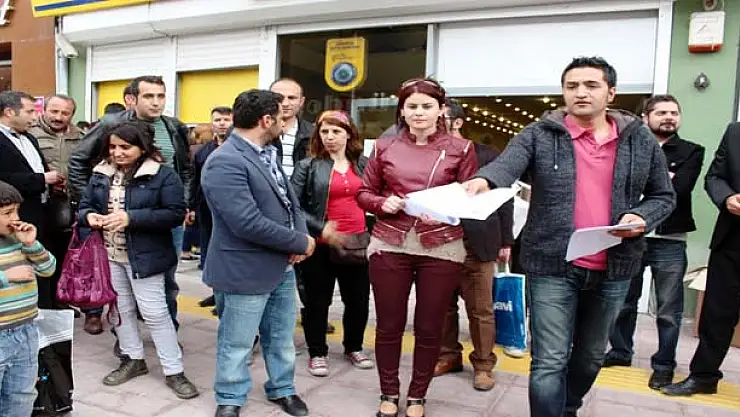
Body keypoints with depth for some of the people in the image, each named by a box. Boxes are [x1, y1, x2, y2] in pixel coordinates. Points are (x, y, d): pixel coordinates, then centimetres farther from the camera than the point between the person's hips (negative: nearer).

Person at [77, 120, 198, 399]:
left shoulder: (163, 175, -13)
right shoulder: (100, 173, 6)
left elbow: (176, 213, -19)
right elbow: (85, 205, 13)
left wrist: (131, 218, -26)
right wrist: (88, 216, -12)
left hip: (143, 256, -6)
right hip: (108, 256, 6)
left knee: (155, 313, -2)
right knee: (121, 310, 17)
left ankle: (173, 371, 11)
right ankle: (132, 360, 35)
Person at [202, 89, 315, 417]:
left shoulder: (267, 153, 8)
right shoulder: (225, 163, -22)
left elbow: (290, 199, 12)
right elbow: (248, 223, -30)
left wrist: (300, 238, -8)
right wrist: (300, 242, -18)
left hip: (283, 265, 8)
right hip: (246, 271, -8)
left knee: (281, 337, 21)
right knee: (237, 343, 12)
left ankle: (282, 389, 41)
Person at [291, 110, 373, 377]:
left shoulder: (363, 164, 8)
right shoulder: (308, 166, -4)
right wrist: (320, 228, -19)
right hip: (321, 245, -3)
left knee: (358, 299, 13)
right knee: (318, 301, 9)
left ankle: (353, 347, 34)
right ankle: (317, 353, 26)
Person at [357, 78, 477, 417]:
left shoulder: (461, 149, 1)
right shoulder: (384, 147, 6)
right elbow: (364, 193, 11)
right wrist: (383, 203, -11)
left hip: (441, 248, -1)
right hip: (389, 245, 1)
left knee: (429, 328, 9)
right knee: (389, 325, 9)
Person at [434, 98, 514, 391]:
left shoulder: (487, 156, 1)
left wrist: (505, 241, 1)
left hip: (477, 243, -2)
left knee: (481, 309, 6)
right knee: (443, 305, 12)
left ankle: (483, 364, 21)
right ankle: (448, 356, 29)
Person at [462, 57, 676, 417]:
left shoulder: (641, 140, 5)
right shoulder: (539, 135, -4)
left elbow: (663, 195, 12)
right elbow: (507, 163, -22)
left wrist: (643, 218, -10)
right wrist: (485, 180, -45)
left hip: (613, 269, 4)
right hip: (553, 267, -4)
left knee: (591, 356, 22)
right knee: (549, 361, -1)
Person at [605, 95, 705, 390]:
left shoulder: (691, 152, 5)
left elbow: (680, 189, -12)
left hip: (669, 241, -1)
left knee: (668, 310, 5)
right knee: (624, 301, 13)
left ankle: (664, 365, 20)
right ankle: (620, 352, 29)